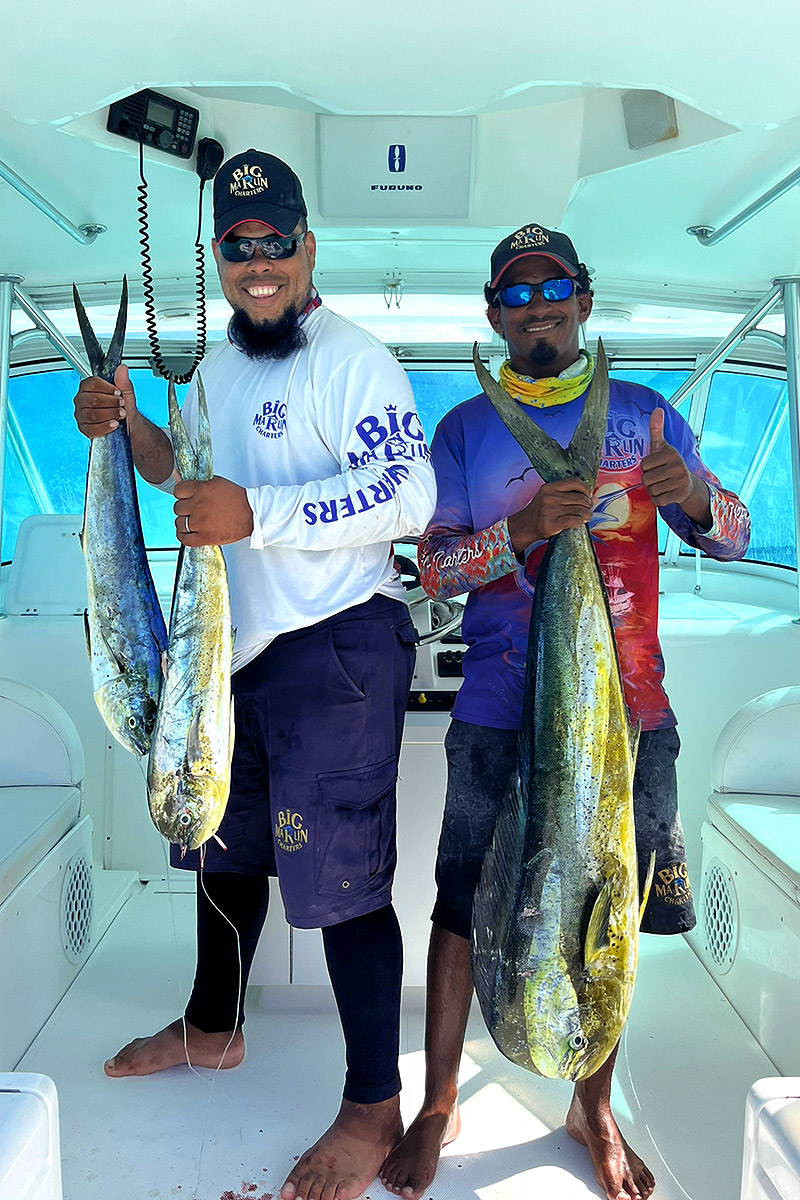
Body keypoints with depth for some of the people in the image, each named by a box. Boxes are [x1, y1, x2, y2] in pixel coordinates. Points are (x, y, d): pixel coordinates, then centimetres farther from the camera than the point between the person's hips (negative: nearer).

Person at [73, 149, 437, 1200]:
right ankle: (211, 1028, 45)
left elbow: (409, 492, -23)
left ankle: (374, 1109, 15)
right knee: (224, 846, 22)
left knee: (339, 879, -4)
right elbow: (189, 473, 30)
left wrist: (257, 514, -29)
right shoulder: (218, 367, 16)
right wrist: (125, 423, 11)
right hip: (234, 645, 9)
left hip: (336, 644, -9)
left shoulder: (352, 357, -11)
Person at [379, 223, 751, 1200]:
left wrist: (694, 496, -15)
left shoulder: (645, 416, 8)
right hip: (501, 715, -1)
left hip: (627, 713, 2)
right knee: (463, 908, 5)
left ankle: (594, 1108, 34)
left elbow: (734, 539, 8)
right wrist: (522, 529, -20)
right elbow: (433, 568, -2)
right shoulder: (463, 430, 5)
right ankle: (438, 1107, 28)